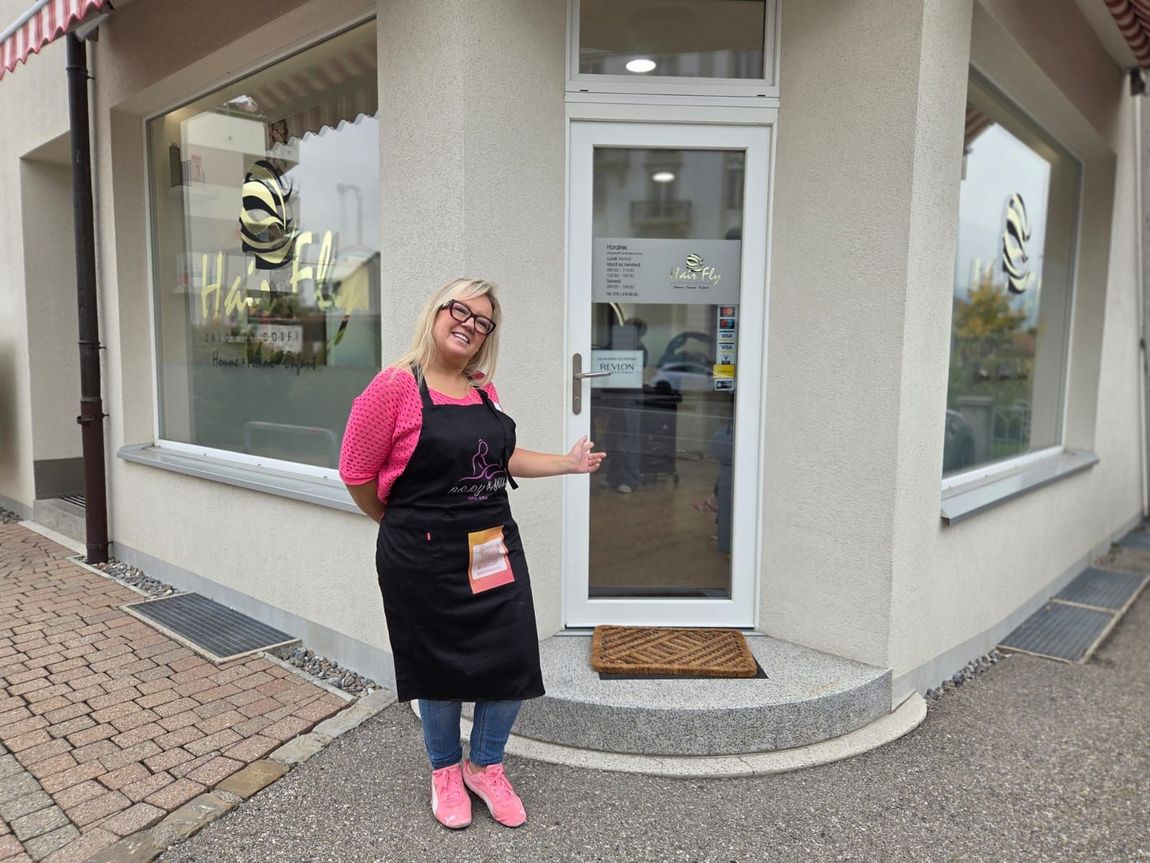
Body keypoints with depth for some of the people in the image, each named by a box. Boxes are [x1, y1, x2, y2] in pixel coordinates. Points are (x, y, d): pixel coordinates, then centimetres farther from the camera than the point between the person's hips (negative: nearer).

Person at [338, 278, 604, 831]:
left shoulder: (484, 389, 6)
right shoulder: (396, 385, -13)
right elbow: (357, 473, -9)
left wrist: (569, 464, 9)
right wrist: (404, 527, 4)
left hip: (495, 550, 6)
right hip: (426, 559, -5)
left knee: (513, 661, 8)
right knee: (440, 667, 12)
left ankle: (485, 766, 35)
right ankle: (445, 771, 40)